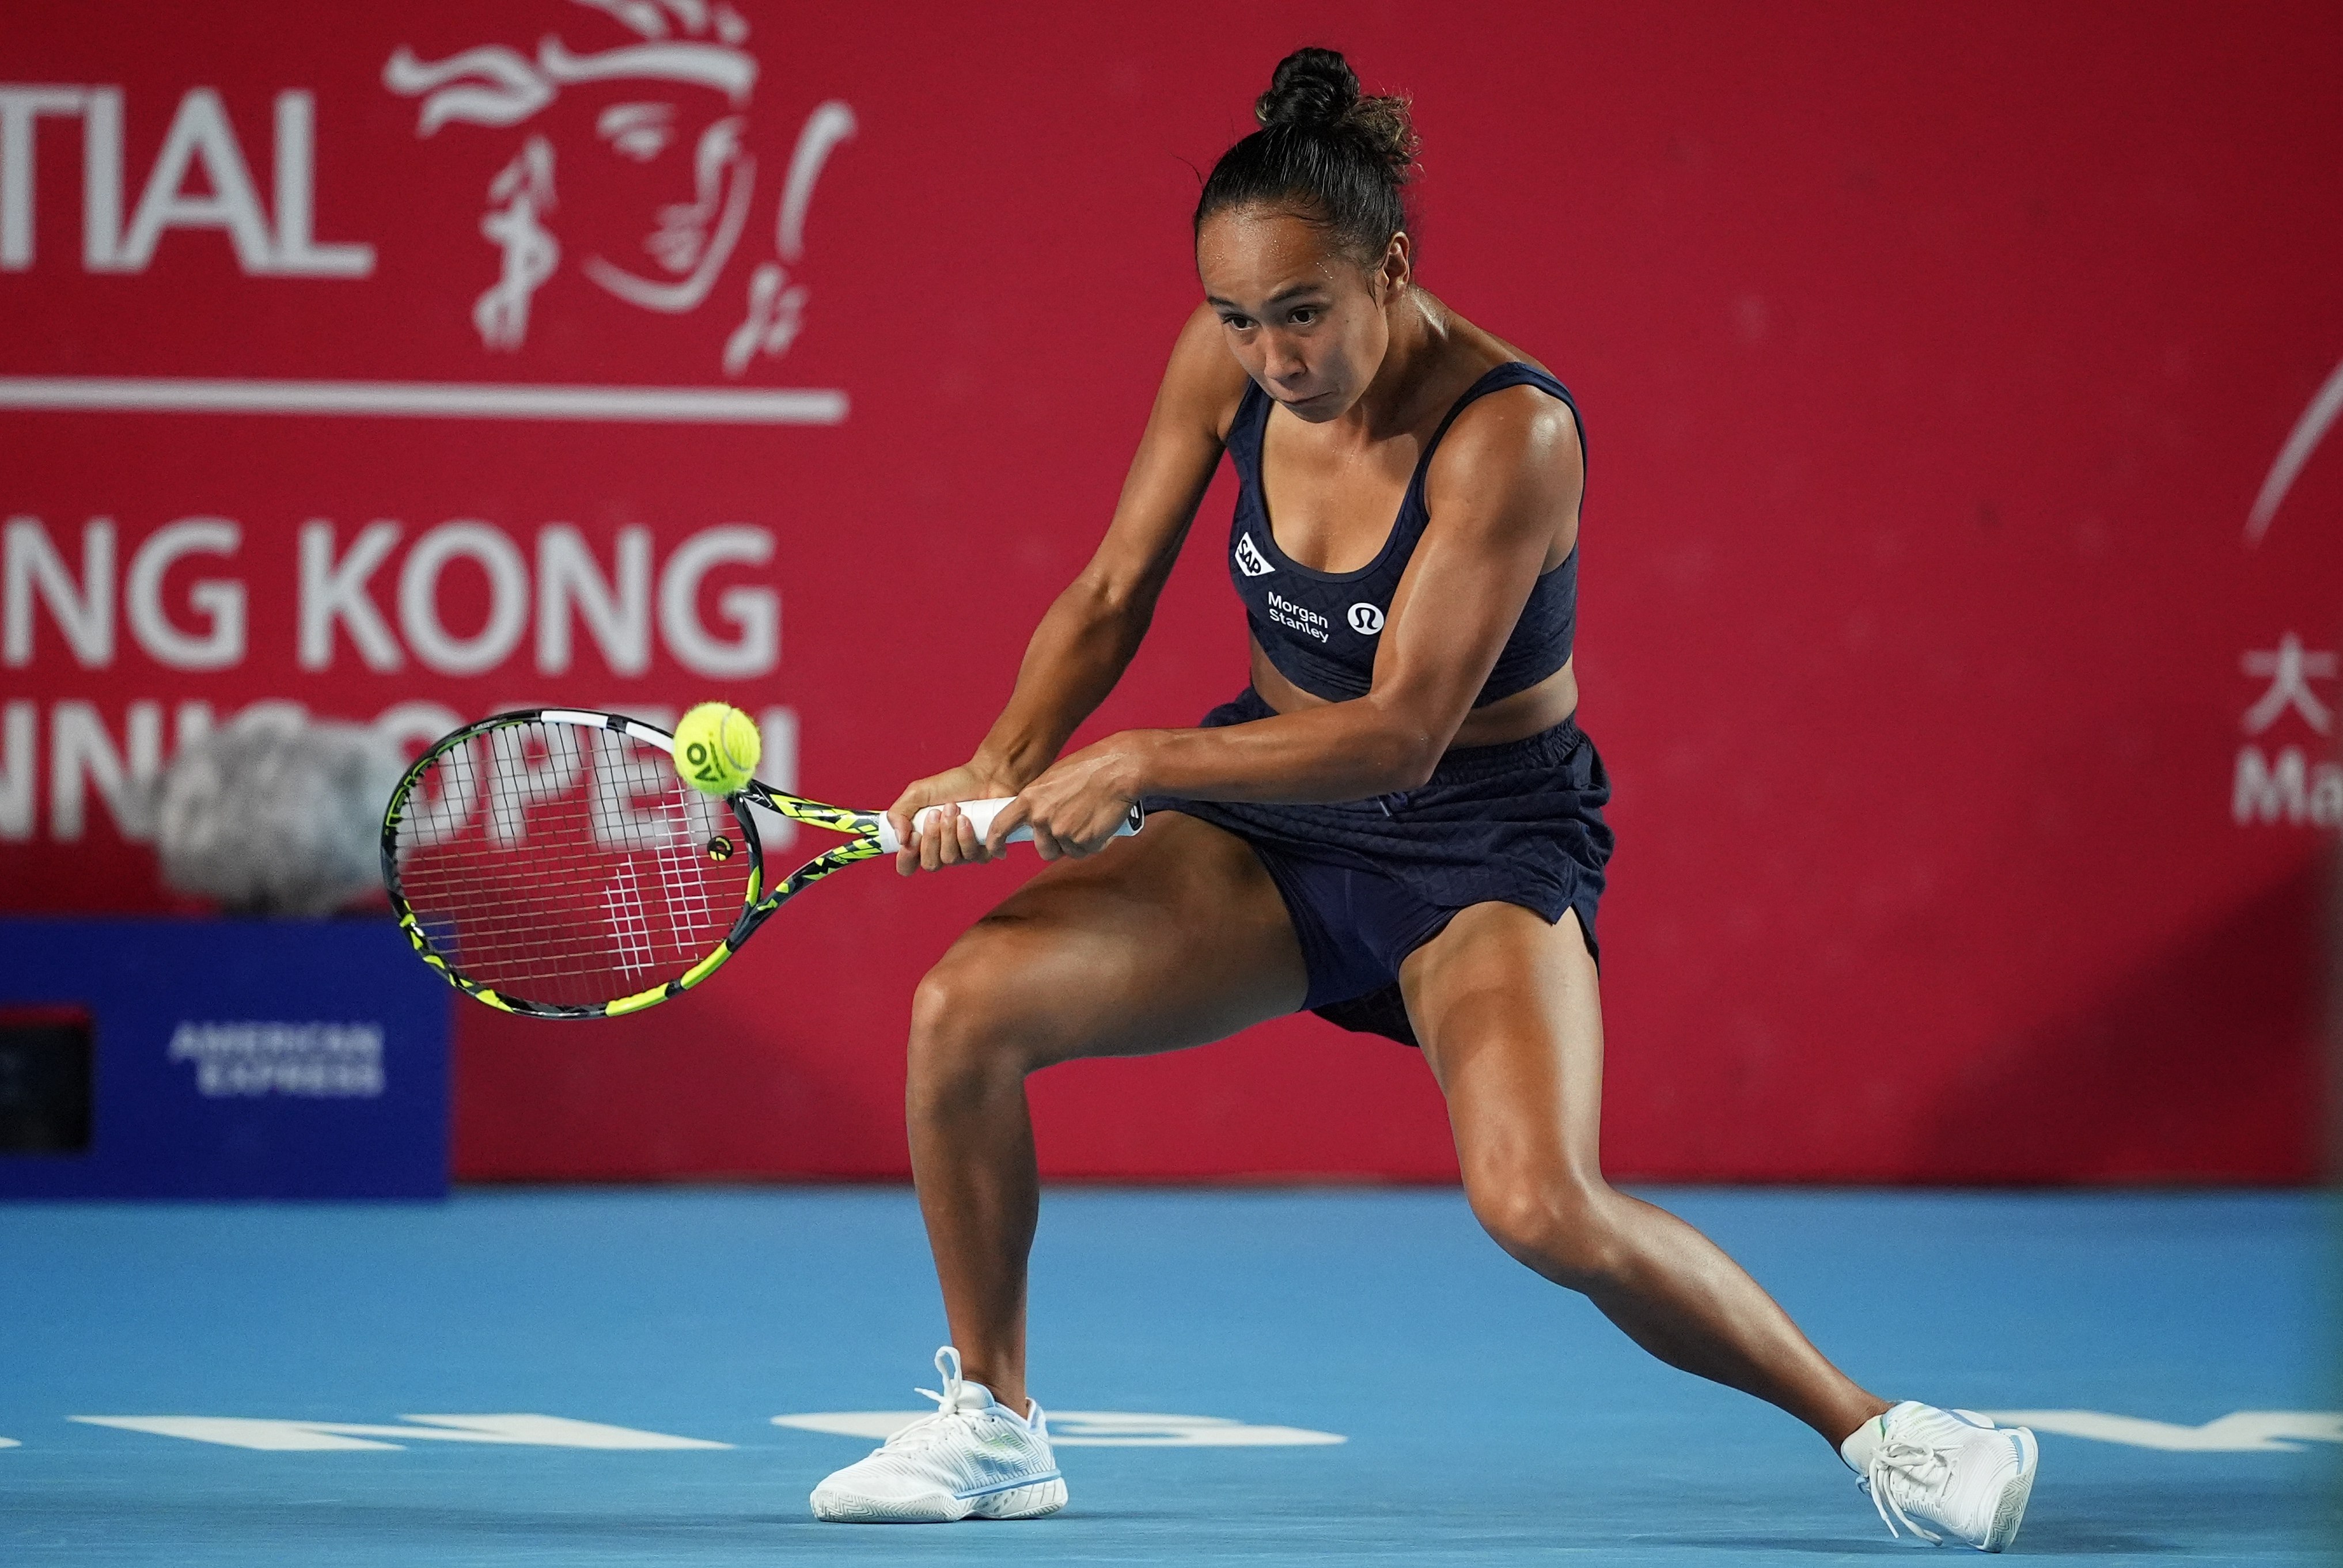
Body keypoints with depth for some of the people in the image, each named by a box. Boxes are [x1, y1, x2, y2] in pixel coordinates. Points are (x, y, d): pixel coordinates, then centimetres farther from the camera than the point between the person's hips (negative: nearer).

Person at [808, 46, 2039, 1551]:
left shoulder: (1511, 434, -27)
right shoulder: (1229, 359, -10)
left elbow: (1401, 733, -29)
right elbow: (1112, 597, 0)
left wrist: (1142, 764, -34)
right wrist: (1006, 769, -17)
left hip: (1485, 841, -6)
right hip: (1276, 819, 6)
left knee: (1540, 1201, -30)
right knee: (968, 1003, -14)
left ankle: (1878, 1432, -10)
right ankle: (993, 1424, 6)